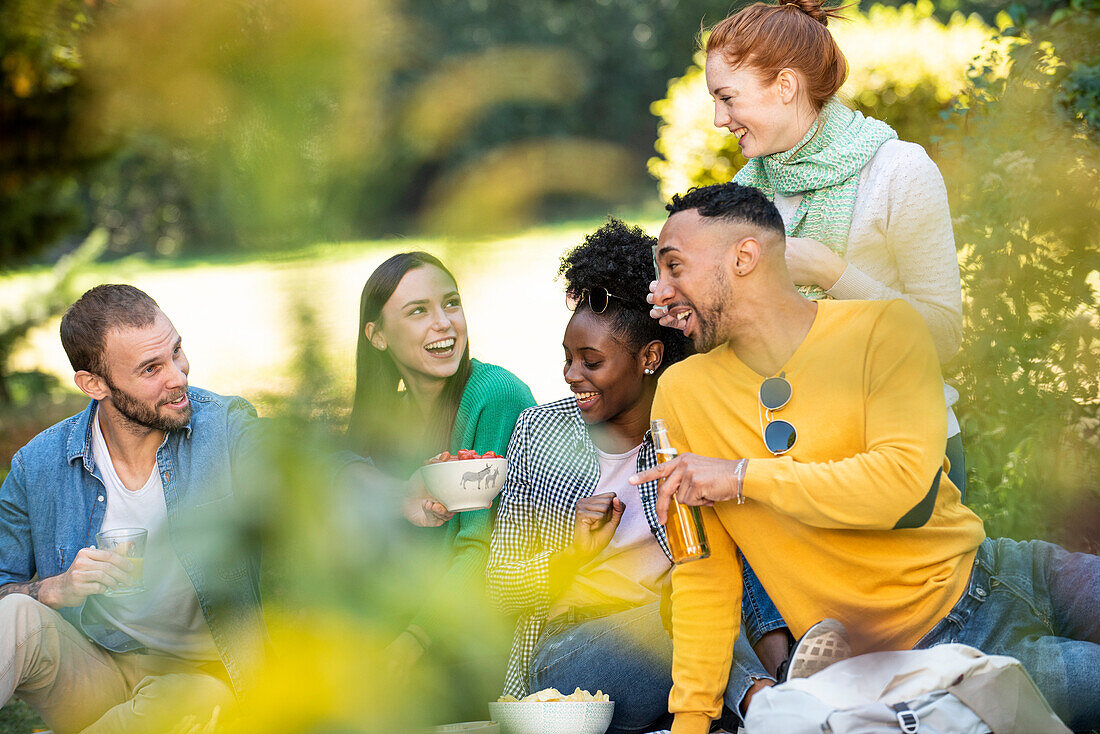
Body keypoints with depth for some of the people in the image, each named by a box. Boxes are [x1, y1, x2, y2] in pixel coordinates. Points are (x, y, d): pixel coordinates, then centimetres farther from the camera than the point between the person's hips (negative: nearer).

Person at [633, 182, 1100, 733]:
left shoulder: (884, 329, -6)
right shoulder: (680, 394, -1)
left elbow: (905, 484, -21)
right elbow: (704, 575, 2)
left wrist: (743, 476, -19)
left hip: (994, 578, 2)